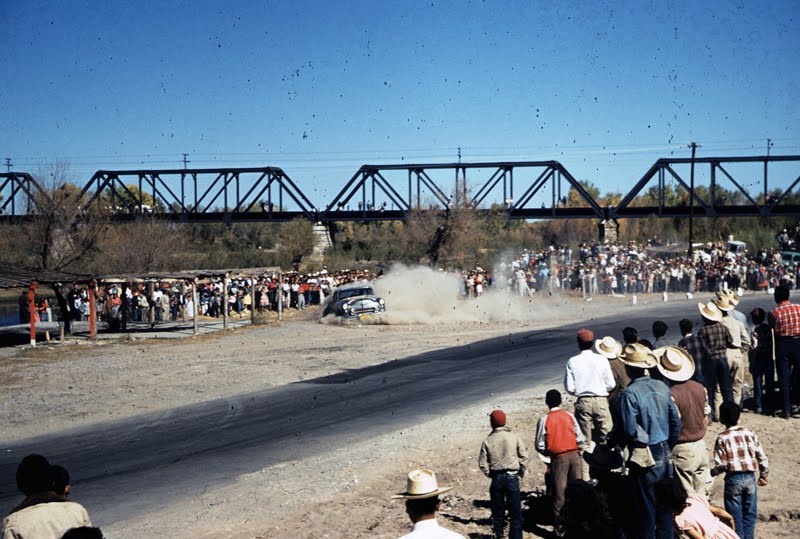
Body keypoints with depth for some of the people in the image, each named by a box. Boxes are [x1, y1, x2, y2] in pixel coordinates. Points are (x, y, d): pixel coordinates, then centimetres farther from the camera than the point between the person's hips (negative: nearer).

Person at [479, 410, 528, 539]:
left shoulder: (487, 441, -3)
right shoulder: (513, 436, -4)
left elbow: (482, 463, -2)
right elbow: (524, 456, -2)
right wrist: (521, 471, 12)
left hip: (496, 478, 1)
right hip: (512, 476, -1)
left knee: (497, 510, 12)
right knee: (515, 510, 5)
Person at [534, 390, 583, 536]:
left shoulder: (544, 420, -6)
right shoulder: (569, 416, 1)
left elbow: (540, 446, -5)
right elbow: (580, 439, 1)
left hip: (558, 458, -2)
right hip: (574, 456, 2)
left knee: (559, 494, 3)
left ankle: (561, 528, 5)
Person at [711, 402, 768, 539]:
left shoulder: (722, 438, -7)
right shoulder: (750, 433, 3)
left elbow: (721, 465, -11)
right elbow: (762, 456, 4)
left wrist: (711, 472, 8)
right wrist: (763, 475, 17)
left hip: (733, 478, -3)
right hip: (750, 477, 3)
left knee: (735, 514, 7)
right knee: (749, 513, 13)